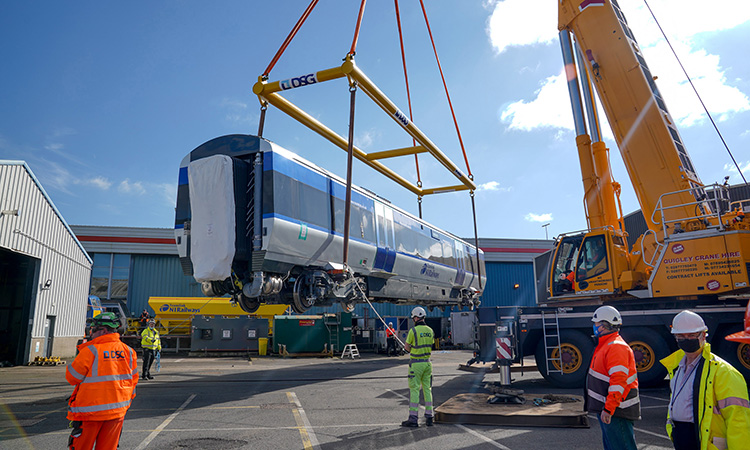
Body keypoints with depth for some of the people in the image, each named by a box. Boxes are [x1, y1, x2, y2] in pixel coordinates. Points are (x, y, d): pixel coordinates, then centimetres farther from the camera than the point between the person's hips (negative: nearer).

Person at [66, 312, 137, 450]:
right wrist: (126, 400, 22)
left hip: (91, 411, -5)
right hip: (118, 411, 5)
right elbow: (133, 380, 10)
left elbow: (71, 378, -4)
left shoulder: (90, 351, -15)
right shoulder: (128, 351, 2)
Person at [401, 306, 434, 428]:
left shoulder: (413, 330, -14)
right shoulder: (430, 330, 6)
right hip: (427, 362, 6)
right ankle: (429, 416, 15)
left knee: (414, 390, -2)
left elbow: (406, 347, -4)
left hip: (416, 363, -6)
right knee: (427, 389, 12)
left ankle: (413, 418, -1)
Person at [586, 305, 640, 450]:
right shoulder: (606, 345, 15)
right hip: (605, 407, 11)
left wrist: (608, 409, -28)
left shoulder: (616, 347, -19)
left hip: (616, 411, -11)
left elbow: (618, 381, -26)